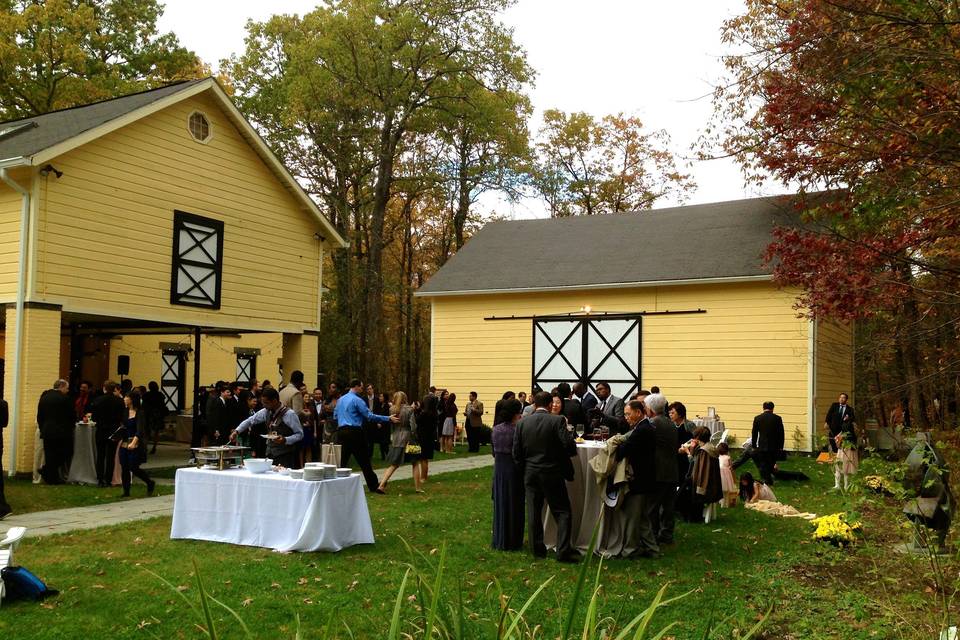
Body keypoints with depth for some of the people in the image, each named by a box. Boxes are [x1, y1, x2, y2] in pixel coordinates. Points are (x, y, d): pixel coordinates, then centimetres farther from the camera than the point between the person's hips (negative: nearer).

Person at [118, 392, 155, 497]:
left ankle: (150, 483, 14)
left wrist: (133, 443, -33)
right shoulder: (125, 412, 9)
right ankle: (126, 492, 12)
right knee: (124, 468, 4)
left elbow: (140, 430, -21)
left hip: (135, 444, -7)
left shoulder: (140, 413, -12)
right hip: (124, 443, 7)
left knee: (133, 468, -7)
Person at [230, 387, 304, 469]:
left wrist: (285, 440, -23)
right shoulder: (266, 412, 5)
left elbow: (300, 434, -9)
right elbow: (250, 420, 16)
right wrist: (237, 431, 5)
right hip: (270, 454, 6)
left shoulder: (289, 414, -12)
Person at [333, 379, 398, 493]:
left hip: (341, 431, 7)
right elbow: (370, 416, -12)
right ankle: (373, 486, 4)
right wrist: (388, 418, -10)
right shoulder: (357, 400, -9)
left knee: (342, 460, 7)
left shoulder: (341, 400, 15)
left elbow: (336, 416, 21)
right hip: (354, 432, -7)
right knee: (364, 460, -1)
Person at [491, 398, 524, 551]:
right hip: (513, 468, -6)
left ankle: (499, 540, 23)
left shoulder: (496, 429, 1)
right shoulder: (518, 429, -18)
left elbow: (494, 451, 9)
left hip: (498, 468, 6)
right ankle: (512, 542, 11)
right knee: (513, 505, 5)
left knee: (500, 503, 15)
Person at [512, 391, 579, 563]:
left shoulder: (522, 423, -1)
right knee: (562, 512, 4)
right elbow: (570, 447, -17)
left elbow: (516, 452, 1)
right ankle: (563, 551, -3)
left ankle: (538, 549, 17)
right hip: (552, 473, -3)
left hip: (530, 473, 4)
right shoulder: (557, 421, -12)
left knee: (534, 512, 12)